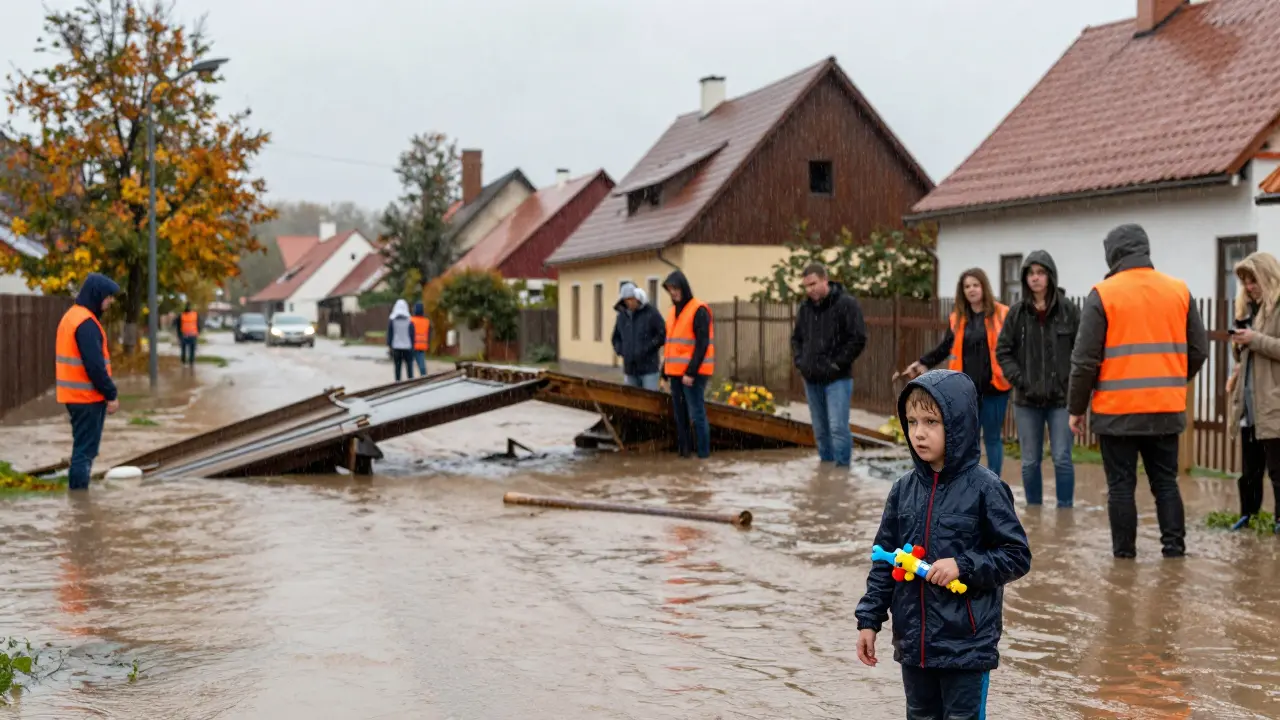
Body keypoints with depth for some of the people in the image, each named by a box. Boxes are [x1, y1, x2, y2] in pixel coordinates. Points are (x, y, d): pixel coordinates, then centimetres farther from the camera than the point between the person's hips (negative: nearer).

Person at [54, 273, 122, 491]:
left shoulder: (72, 316, 14)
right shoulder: (86, 322, -18)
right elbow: (94, 365, -22)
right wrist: (111, 394, -15)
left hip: (76, 395, 10)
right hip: (87, 396, -10)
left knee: (83, 448, 15)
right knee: (85, 450, -6)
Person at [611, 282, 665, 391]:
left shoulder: (651, 313, -6)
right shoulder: (622, 316, 11)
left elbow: (663, 334, -9)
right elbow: (616, 337, 22)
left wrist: (646, 349, -14)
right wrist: (619, 349, 3)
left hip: (649, 369, -5)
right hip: (630, 369, 5)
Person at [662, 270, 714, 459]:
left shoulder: (699, 310, -10)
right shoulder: (673, 311, 15)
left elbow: (702, 344, -15)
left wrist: (691, 372, -19)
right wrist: (666, 369, 14)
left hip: (692, 373, -8)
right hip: (676, 372, 8)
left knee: (696, 414, -7)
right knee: (680, 415, 10)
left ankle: (703, 454, -2)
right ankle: (684, 451, 16)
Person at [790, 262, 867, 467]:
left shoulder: (846, 304, -9)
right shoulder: (805, 307, 10)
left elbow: (858, 339, -12)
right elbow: (796, 338, 23)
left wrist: (837, 364, -13)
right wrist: (799, 361, 7)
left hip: (837, 379, -6)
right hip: (811, 379, 6)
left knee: (838, 427, -11)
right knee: (820, 430, 12)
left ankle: (842, 468, -4)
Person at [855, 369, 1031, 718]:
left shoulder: (984, 488, -11)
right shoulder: (904, 488, 3)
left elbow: (1017, 557, -8)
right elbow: (884, 560, 10)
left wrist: (963, 566, -19)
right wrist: (869, 620, 7)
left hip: (967, 645, -5)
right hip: (913, 641, 5)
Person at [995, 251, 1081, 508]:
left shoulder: (1069, 310, -3)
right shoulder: (1017, 312, 2)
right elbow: (1003, 350, 6)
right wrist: (1018, 379, -6)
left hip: (1061, 398, -2)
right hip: (1027, 400, 2)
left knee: (1062, 459, -3)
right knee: (1030, 461, 8)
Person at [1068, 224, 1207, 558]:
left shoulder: (1103, 294, -8)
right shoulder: (1179, 291, 5)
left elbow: (1085, 360, -9)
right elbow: (1198, 350, 9)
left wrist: (1076, 408, 1)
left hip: (1117, 410, -4)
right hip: (1167, 409, 4)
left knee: (1121, 484, 5)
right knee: (1165, 481, 14)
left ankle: (1124, 551, 7)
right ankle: (1174, 546, 11)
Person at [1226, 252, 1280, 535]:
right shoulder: (1251, 308, 18)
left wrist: (1255, 339, -20)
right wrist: (1238, 373, 10)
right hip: (1249, 402, 8)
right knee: (1249, 467, 13)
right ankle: (1248, 514, 19)